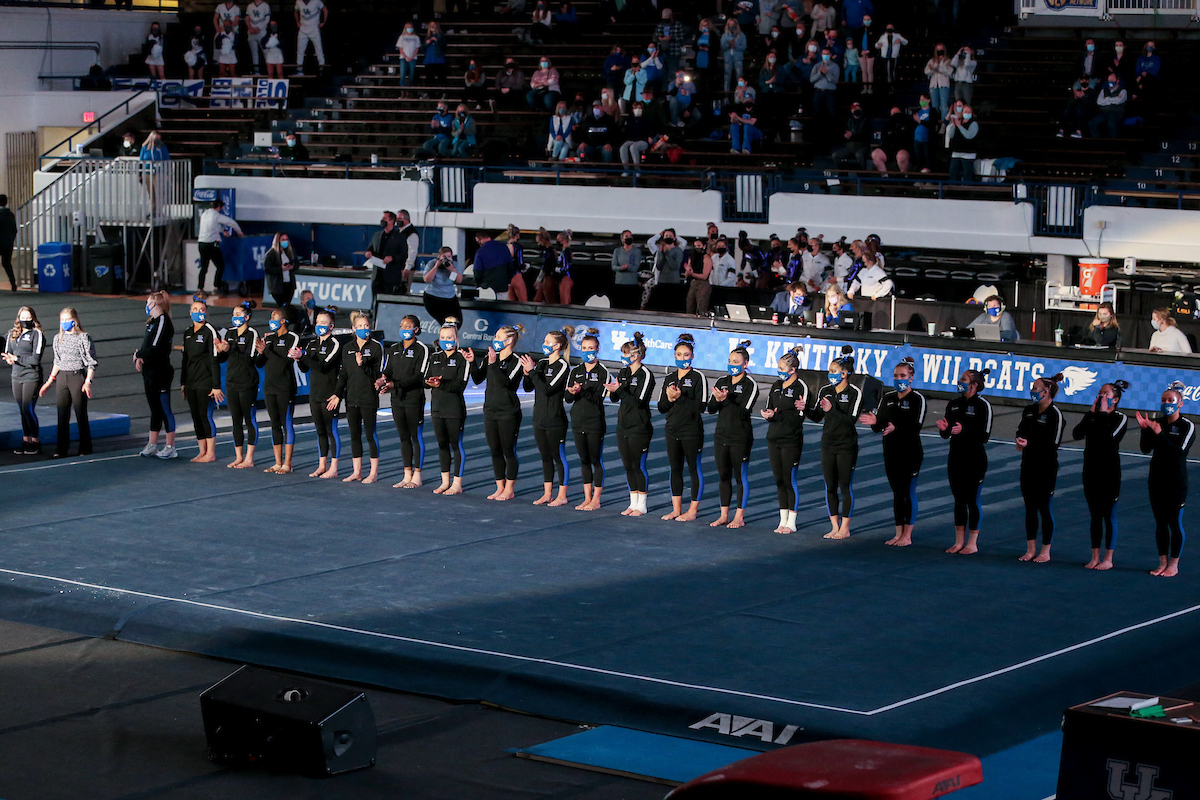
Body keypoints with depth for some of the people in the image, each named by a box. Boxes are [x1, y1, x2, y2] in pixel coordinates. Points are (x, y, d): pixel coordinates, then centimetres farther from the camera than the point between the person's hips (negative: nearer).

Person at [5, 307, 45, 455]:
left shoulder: (37, 334, -7)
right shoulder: (12, 334, 12)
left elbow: (36, 359, -13)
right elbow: (7, 354, 12)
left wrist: (16, 358, -13)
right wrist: (10, 360, -11)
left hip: (32, 376, -6)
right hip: (17, 376, 6)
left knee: (28, 409, -8)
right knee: (22, 410, 10)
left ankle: (36, 441, 3)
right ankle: (26, 440, 17)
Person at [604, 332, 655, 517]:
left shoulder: (646, 375, -11)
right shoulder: (623, 373, 11)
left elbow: (638, 401, -19)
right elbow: (615, 399, 10)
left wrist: (619, 389, -23)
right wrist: (613, 390, -11)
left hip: (639, 428, -7)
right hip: (623, 425, 7)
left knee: (639, 466, -2)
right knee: (628, 466, 11)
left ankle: (641, 505, 7)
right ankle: (633, 503, 19)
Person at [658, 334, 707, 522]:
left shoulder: (698, 377, -7)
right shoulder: (669, 378, 10)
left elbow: (700, 406, -15)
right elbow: (661, 408, 9)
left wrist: (680, 397, -20)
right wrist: (669, 399, -11)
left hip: (692, 431, -6)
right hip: (672, 430, 6)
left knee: (695, 469, 1)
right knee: (675, 469, 11)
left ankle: (693, 510, 8)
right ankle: (676, 509, 19)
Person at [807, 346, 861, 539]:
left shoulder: (855, 393, -9)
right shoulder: (825, 391, 5)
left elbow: (851, 420, -16)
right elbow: (817, 416, 7)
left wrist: (832, 410, -26)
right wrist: (805, 409, -11)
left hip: (847, 446, -5)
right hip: (828, 444, 5)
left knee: (845, 486, -1)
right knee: (830, 487, 7)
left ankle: (845, 528, 7)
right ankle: (834, 527, 15)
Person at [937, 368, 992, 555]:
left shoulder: (983, 406, -10)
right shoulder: (953, 404, 9)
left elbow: (985, 437, -14)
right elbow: (946, 435, 13)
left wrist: (964, 431, -26)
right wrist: (944, 429, -10)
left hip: (975, 461, -6)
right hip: (955, 459, 6)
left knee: (972, 500, 0)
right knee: (959, 500, 11)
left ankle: (972, 543, 8)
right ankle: (959, 541, 19)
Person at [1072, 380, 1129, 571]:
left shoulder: (1120, 419, -6)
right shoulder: (1091, 415, 7)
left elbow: (1109, 438, -24)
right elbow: (1077, 434, -8)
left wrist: (1103, 414, -17)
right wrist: (1092, 414, -11)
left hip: (1109, 473, -5)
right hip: (1091, 471, 5)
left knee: (1109, 516, 1)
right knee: (1095, 516, 12)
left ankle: (1108, 559, 8)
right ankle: (1095, 557, 19)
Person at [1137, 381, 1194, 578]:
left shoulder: (1187, 426, -8)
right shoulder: (1156, 422, 5)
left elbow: (1179, 451, -21)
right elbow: (1146, 449, -2)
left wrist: (1159, 434, -26)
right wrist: (1145, 430, -17)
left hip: (1176, 482, -5)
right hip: (1157, 480, 5)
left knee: (1175, 522, 0)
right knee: (1160, 522, 10)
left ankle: (1174, 565, 9)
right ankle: (1163, 563, 19)